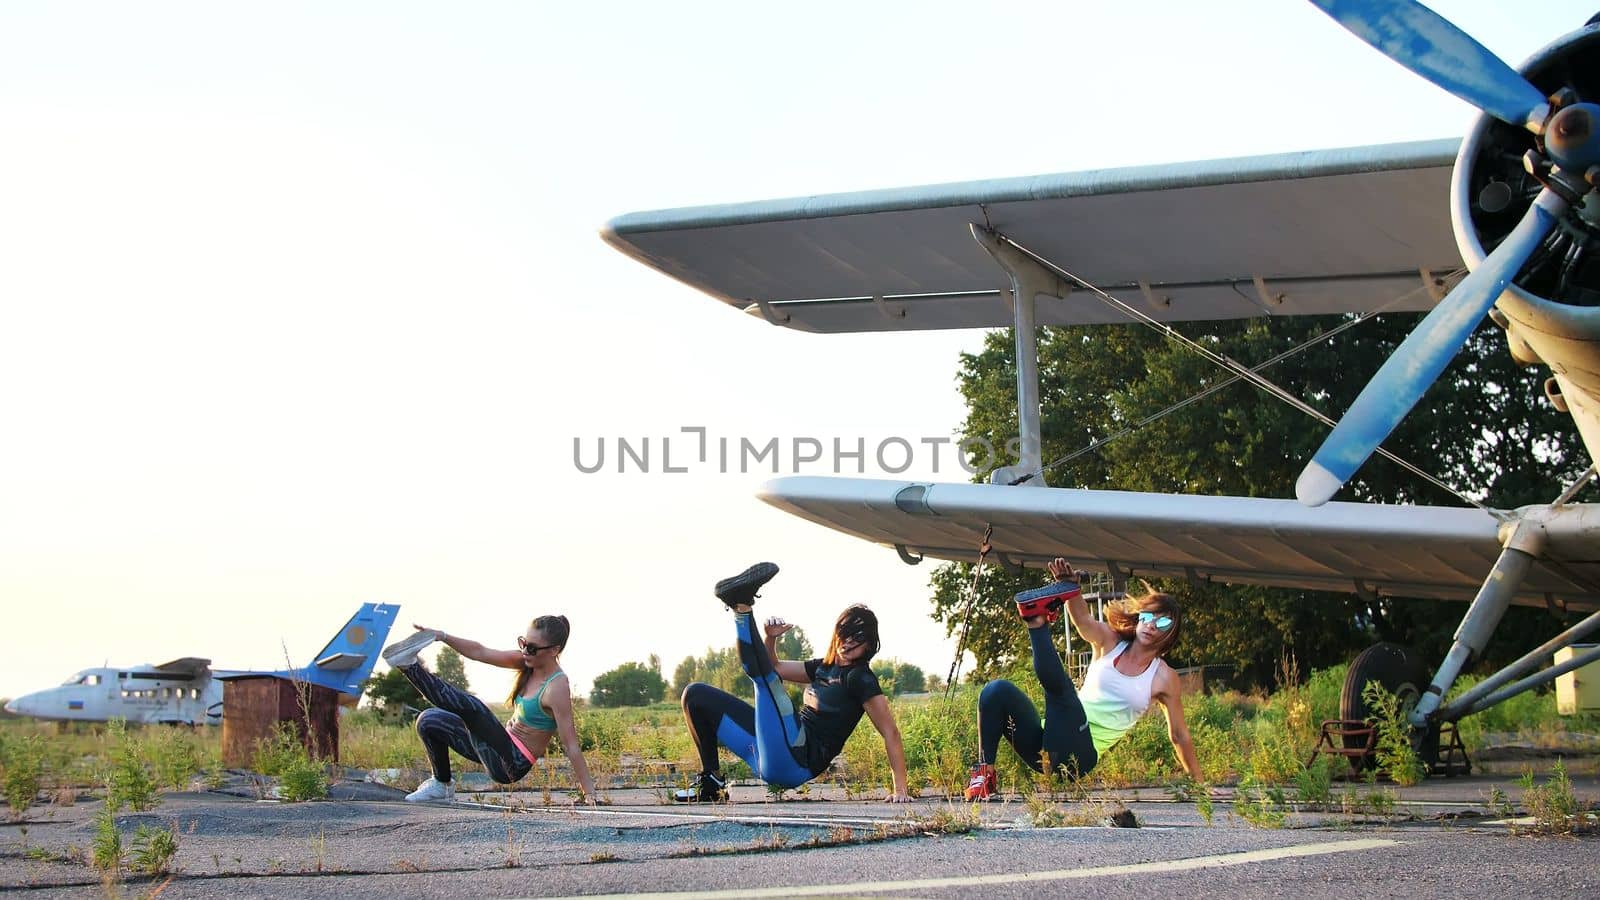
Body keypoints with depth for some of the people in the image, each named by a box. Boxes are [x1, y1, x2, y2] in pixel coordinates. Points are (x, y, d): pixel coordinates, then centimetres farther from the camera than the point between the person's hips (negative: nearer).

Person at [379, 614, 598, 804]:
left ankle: (410, 666, -27)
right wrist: (442, 636, -14)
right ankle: (442, 784, 25)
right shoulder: (527, 662, 1)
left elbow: (571, 745, -20)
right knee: (430, 720, 13)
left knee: (470, 707, -29)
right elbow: (479, 652, 0)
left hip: (512, 765, -9)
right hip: (502, 749, 9)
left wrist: (589, 792, -17)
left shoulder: (557, 688, -21)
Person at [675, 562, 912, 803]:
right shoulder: (824, 668, 19)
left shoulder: (860, 679, -6)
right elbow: (776, 667, 31)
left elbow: (890, 732, -12)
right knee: (696, 695, 19)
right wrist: (770, 639, 10)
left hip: (795, 761, -9)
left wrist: (900, 788, -20)